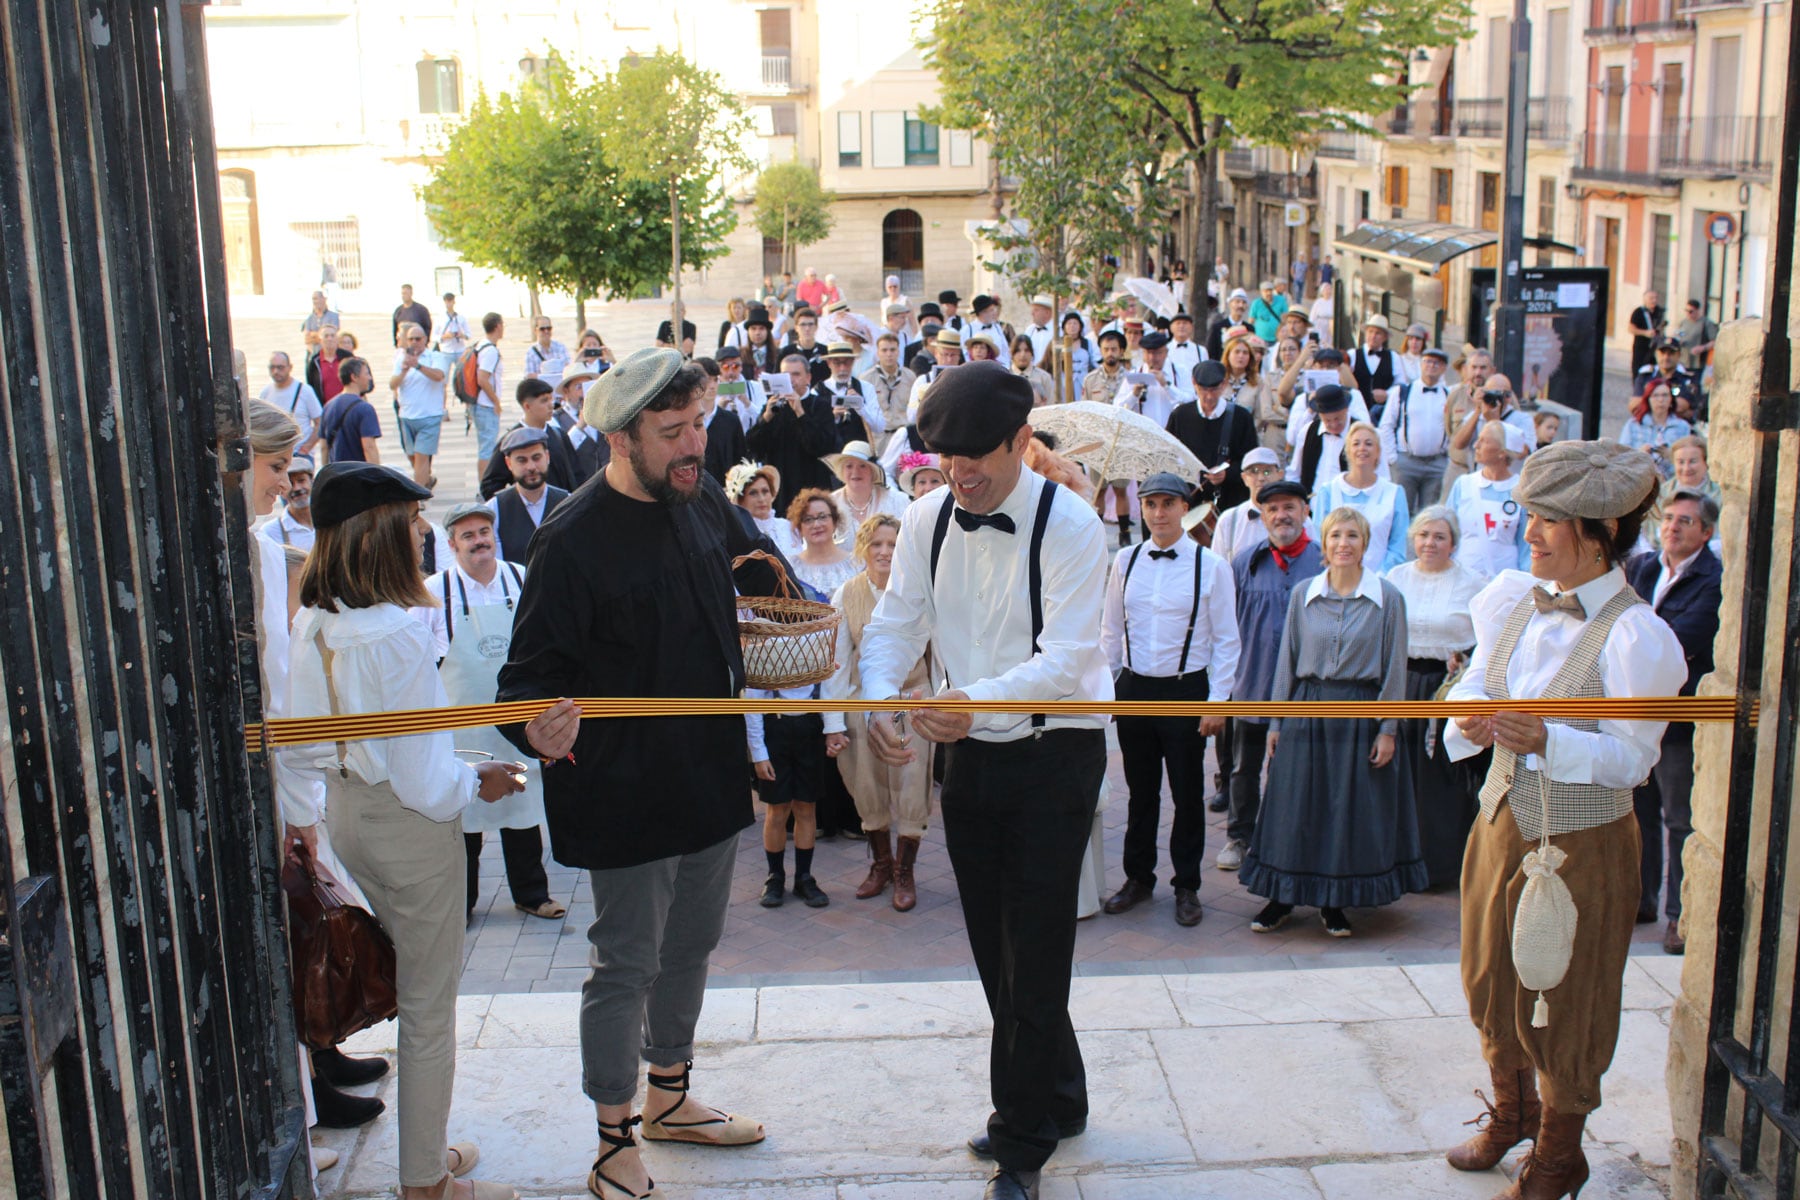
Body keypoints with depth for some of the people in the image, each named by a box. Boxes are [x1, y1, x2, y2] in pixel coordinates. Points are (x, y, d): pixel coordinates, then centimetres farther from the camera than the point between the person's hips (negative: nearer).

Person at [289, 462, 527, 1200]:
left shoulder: (311, 623, -3)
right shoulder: (396, 634, -26)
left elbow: (303, 740, 6)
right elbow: (422, 775, -23)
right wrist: (478, 784, -6)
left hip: (345, 812, 8)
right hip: (409, 824, -8)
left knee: (409, 982, 23)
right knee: (429, 1003, 7)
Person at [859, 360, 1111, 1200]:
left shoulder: (1069, 525, -17)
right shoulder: (927, 520, 0)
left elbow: (1067, 657, -24)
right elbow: (894, 624, 0)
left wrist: (976, 699, -39)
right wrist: (878, 698, -20)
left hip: (1054, 754, -6)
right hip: (971, 752, 6)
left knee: (1033, 950, -3)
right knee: (995, 947, 15)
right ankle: (1056, 1100, 36)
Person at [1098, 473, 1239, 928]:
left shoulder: (1211, 566, -5)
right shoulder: (1125, 561, 4)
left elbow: (1226, 640, -3)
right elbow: (1110, 631, 12)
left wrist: (1217, 701, -8)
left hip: (1185, 691, -3)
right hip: (1133, 688, 3)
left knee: (1188, 793, 6)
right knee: (1141, 791, 12)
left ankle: (1187, 886, 20)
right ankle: (1138, 878, 26)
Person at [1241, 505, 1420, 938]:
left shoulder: (1387, 597, -2)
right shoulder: (1303, 595, 4)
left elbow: (1394, 667, -1)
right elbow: (1287, 659, 8)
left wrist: (1388, 729, -5)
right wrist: (1275, 722, 5)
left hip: (1360, 714, -1)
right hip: (1307, 711, 1)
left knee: (1351, 812, 5)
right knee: (1295, 809, 4)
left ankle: (1334, 903, 20)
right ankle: (1283, 898, 18)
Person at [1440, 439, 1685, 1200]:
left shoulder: (1634, 637, -19)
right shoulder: (1512, 599, -1)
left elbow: (1633, 759, -19)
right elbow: (1474, 684, 6)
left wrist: (1548, 741, -34)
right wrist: (1471, 717, -17)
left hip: (1581, 843, -6)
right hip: (1502, 819, 6)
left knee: (1564, 1001, 9)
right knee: (1493, 979, 19)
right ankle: (1509, 1112, 45)